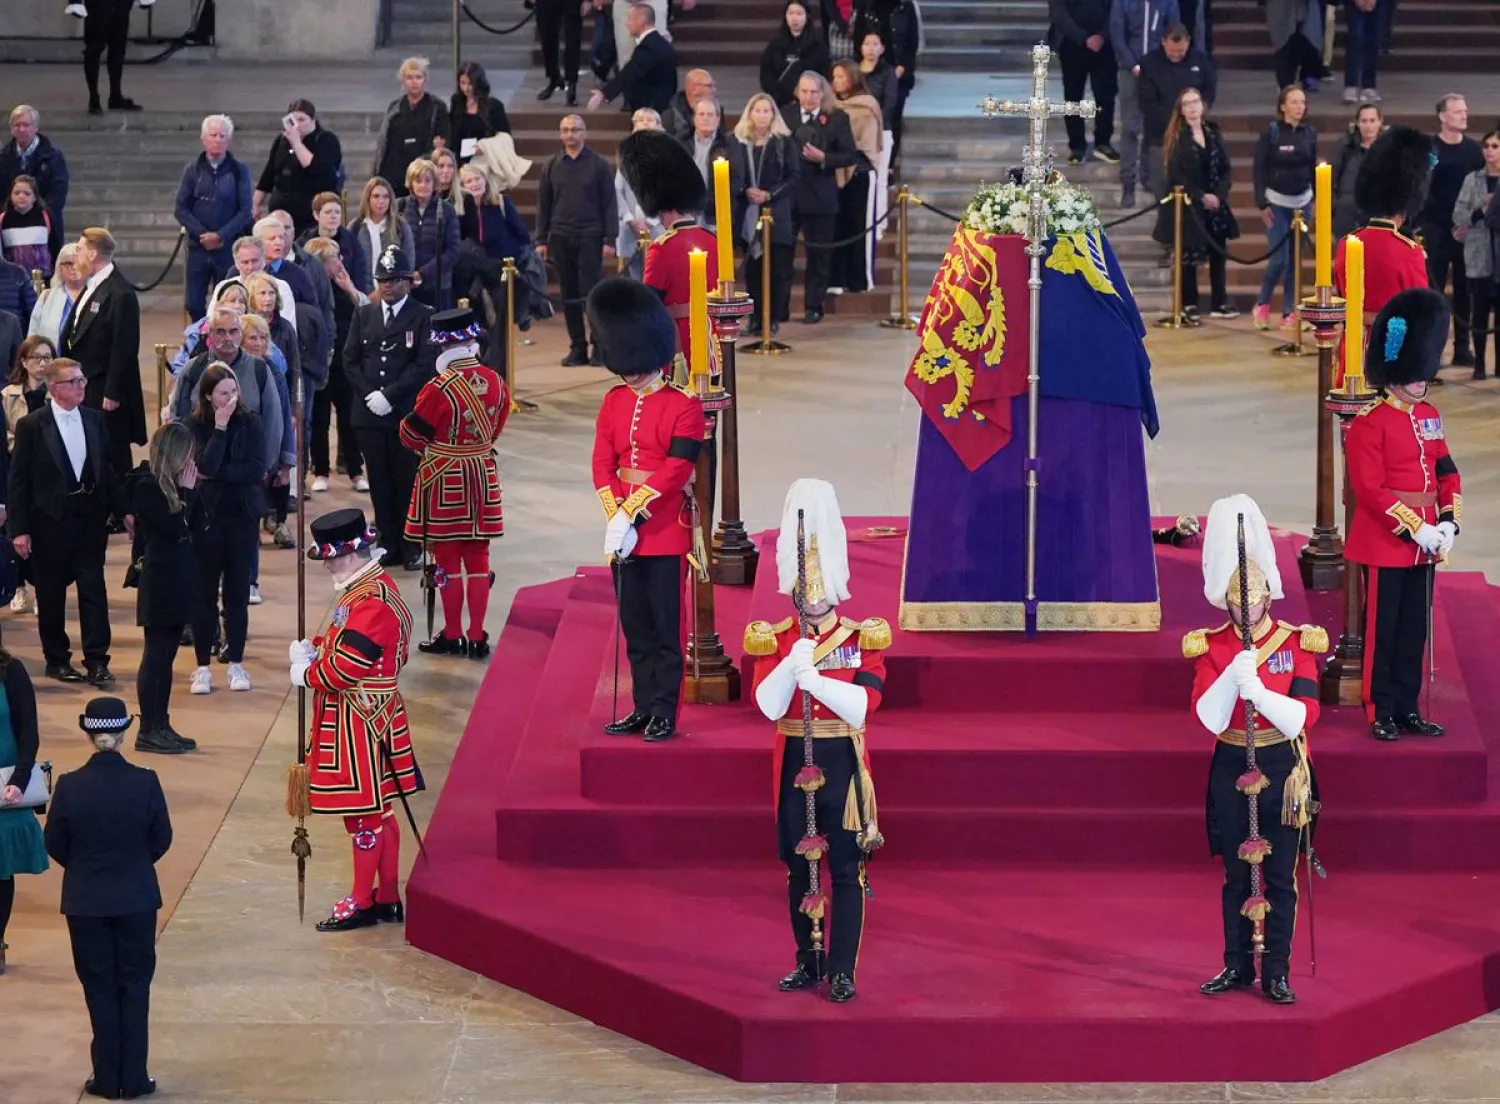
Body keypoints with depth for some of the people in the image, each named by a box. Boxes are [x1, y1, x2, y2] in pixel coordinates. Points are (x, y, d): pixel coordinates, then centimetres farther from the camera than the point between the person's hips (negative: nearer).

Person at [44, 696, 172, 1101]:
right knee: (134, 987, 11)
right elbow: (161, 839, -2)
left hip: (85, 901, 0)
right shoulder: (145, 782, -12)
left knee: (100, 988, 11)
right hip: (137, 899, 0)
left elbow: (55, 845, -3)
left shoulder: (70, 786, -13)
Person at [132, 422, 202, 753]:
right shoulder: (147, 488, -14)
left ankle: (161, 726, 17)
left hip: (179, 580, 9)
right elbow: (175, 528, -19)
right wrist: (187, 492, -14)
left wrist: (190, 490, 4)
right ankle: (148, 730, 0)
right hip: (160, 582, -9)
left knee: (165, 657, 12)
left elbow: (196, 525, 11)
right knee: (156, 656, -4)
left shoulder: (174, 486, 10)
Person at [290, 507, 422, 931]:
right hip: (365, 717, 10)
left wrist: (306, 672, -8)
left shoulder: (371, 602, -23)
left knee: (365, 812, 0)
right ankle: (388, 897, 22)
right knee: (379, 809, 15)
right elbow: (346, 644, 20)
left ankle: (362, 903, 8)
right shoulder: (368, 588, 10)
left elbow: (343, 668, -26)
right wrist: (311, 650, 2)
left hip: (360, 722, -10)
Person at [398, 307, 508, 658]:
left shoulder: (439, 388, -21)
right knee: (477, 559, 11)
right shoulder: (493, 381, -2)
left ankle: (452, 636, 12)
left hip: (444, 482, -5)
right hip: (482, 475, 5)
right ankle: (477, 637, 15)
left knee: (448, 560, 5)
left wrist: (432, 446, 12)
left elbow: (412, 434, -10)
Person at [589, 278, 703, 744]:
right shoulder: (614, 402, 8)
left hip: (665, 530, -5)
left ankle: (665, 714, 4)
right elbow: (603, 464, 3)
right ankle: (643, 708, 18)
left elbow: (675, 470, -15)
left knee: (665, 626, -1)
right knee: (635, 627, 10)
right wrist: (614, 518, -11)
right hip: (623, 528, 5)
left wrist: (631, 515, -19)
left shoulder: (683, 405, -8)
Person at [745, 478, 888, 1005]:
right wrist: (792, 665, -25)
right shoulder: (772, 641, 1)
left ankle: (842, 971, 3)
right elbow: (769, 706, -11)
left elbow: (863, 706, -15)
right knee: (799, 866, 9)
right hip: (795, 763, 2)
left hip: (843, 764, -2)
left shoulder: (863, 639, -2)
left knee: (847, 869, -1)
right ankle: (809, 961, 22)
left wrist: (814, 677, -24)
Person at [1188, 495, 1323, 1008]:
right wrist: (1233, 676, -24)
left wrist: (1259, 692, -25)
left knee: (1280, 876, 2)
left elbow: (1305, 716, -13)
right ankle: (1238, 966, 18)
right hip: (1232, 770, 1)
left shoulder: (1297, 644, -4)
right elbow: (1209, 718, -11)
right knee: (1236, 875, 9)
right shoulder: (1211, 648, -1)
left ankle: (1276, 971, 9)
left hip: (1281, 770, -1)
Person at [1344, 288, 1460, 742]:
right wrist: (1416, 529, -19)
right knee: (1383, 629, 2)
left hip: (1425, 541, 7)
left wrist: (1447, 523, -2)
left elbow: (1447, 474, 13)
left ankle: (1408, 709, 19)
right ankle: (1382, 712, 9)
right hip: (1386, 543, -7)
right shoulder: (1369, 424, -13)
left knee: (1415, 630, 12)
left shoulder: (1429, 416, 10)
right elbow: (1371, 489, -18)